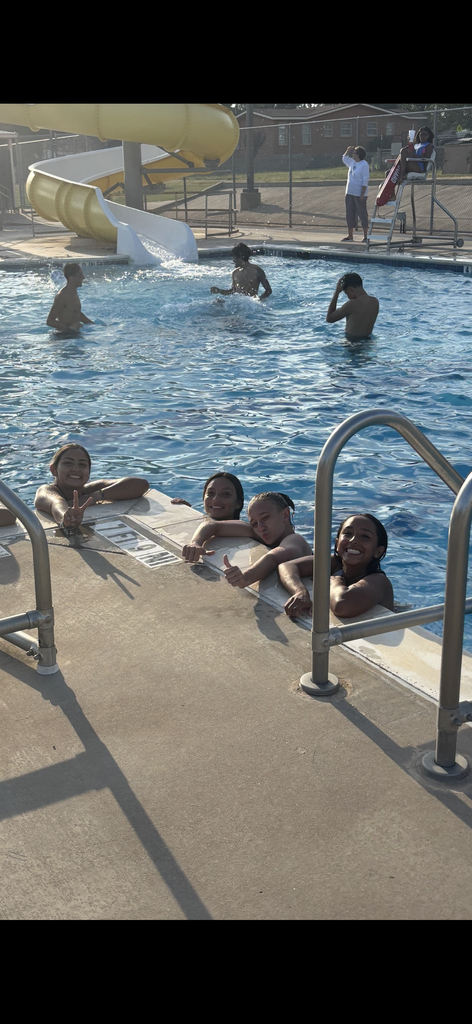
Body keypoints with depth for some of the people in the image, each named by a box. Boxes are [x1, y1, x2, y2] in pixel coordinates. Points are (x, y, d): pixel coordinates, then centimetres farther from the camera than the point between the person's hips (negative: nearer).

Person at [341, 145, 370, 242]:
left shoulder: (364, 165, -13)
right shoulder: (352, 162, 10)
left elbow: (365, 181, -16)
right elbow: (344, 159, 31)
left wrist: (362, 194, -21)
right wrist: (348, 151, 12)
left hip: (359, 194, -8)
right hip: (350, 193, 8)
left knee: (362, 214, -2)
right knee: (349, 214, 9)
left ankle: (365, 236, 3)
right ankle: (350, 236, 15)